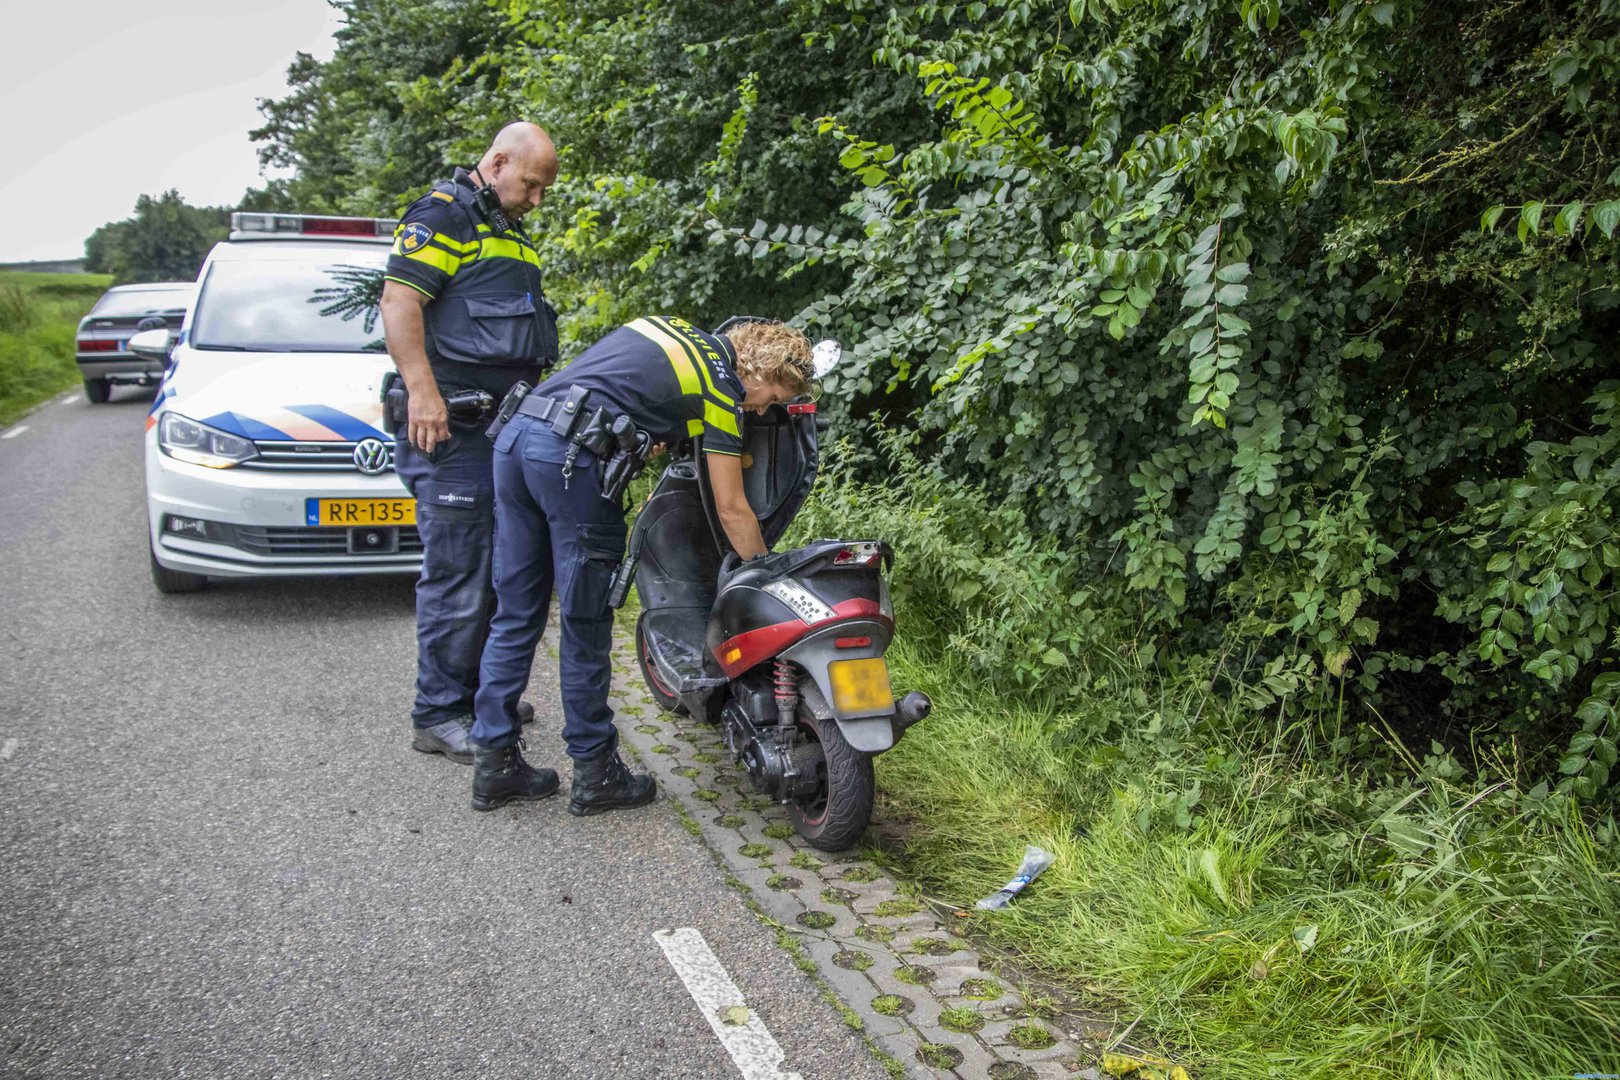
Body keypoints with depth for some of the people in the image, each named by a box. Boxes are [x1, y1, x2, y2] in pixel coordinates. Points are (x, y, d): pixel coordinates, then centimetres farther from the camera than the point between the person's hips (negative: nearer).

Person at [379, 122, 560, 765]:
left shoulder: (512, 234, 24)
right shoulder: (442, 216, -5)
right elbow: (399, 304, -16)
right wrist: (423, 391, -25)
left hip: (507, 425, 10)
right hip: (454, 427, -9)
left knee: (496, 570, 14)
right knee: (456, 574, -7)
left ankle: (474, 690, 26)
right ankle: (438, 715, 1)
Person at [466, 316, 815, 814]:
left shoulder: (670, 327, 24)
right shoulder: (721, 386, 3)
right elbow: (732, 511, 3)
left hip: (515, 433, 8)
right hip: (572, 455, -8)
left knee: (516, 615, 13)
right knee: (586, 628, 4)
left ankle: (494, 761, 19)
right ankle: (595, 772, 15)